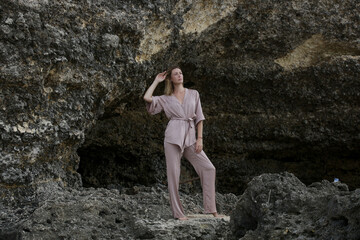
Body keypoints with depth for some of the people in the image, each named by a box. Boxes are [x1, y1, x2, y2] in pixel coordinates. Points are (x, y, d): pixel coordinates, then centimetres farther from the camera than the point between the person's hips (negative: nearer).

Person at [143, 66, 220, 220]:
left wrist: (200, 138, 0)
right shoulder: (166, 99, 9)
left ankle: (211, 208, -2)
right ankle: (178, 212, 2)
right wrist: (157, 81, 7)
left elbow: (199, 117, 11)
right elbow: (147, 98, -7)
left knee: (208, 168, -7)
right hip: (173, 137, -2)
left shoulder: (193, 94, 13)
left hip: (189, 138, 2)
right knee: (173, 174, -4)